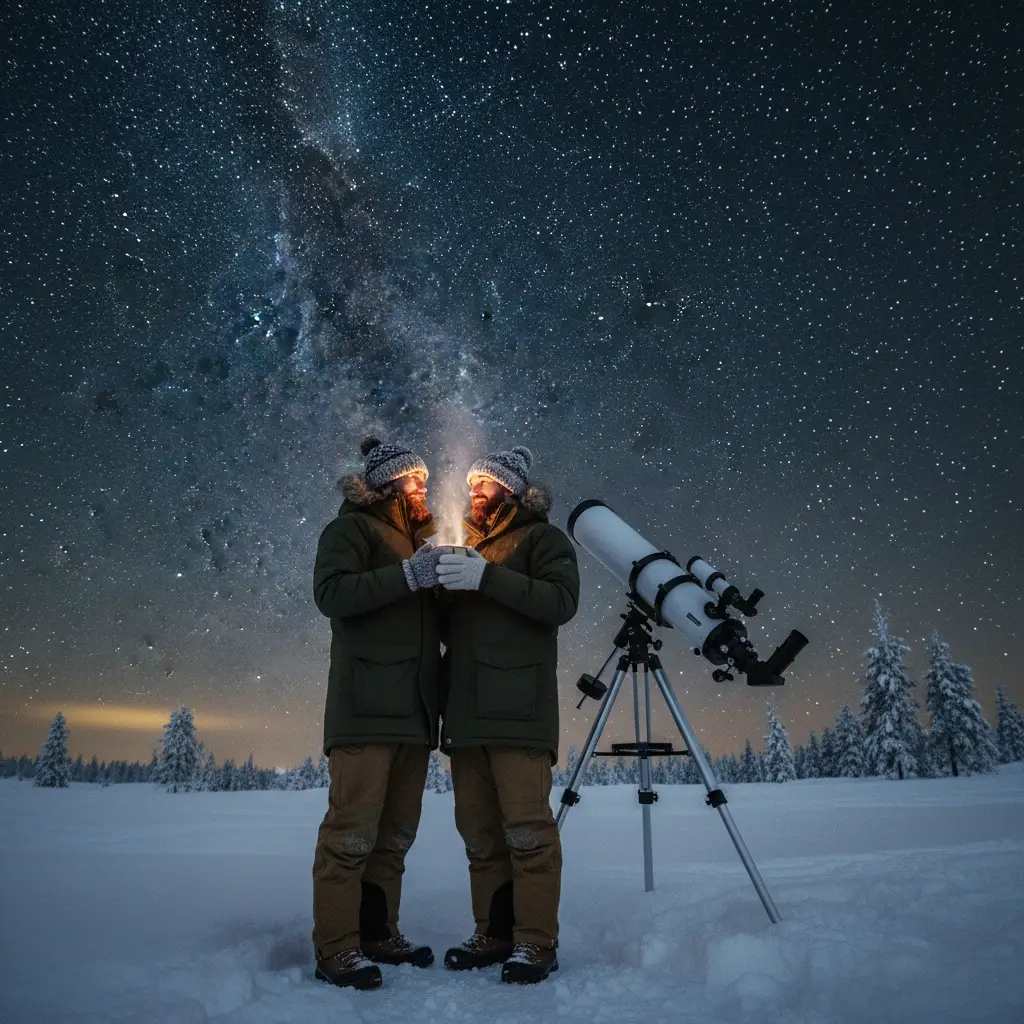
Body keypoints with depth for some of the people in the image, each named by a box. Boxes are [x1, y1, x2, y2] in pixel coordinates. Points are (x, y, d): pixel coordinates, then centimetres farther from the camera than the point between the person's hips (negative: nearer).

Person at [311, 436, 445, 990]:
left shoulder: (416, 539, 25)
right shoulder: (352, 528, 2)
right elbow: (331, 592, -15)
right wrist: (408, 575, -21)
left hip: (415, 711, 8)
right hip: (367, 710, -7)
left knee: (396, 832, 9)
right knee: (353, 829, -8)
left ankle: (379, 934, 18)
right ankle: (335, 950, -1)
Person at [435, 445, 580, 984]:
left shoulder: (541, 537, 6)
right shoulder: (465, 544, 25)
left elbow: (561, 601, -11)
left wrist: (488, 577, -18)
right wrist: (439, 582, 5)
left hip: (519, 707, -6)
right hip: (466, 708, 6)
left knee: (526, 828, -6)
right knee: (479, 831, 8)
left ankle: (536, 944, 2)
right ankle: (494, 934, 18)